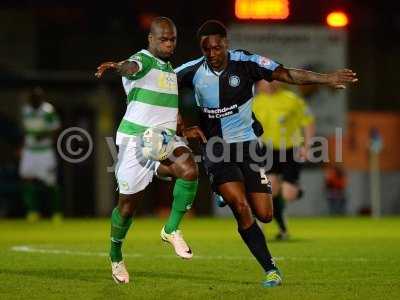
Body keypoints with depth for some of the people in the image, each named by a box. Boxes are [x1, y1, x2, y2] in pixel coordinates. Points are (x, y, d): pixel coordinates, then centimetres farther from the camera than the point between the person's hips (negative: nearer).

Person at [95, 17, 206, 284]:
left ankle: (172, 230, -8)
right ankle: (116, 256, 27)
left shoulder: (170, 69, 17)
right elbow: (131, 67, -35)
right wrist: (116, 66, -59)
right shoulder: (143, 61, -8)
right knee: (129, 203, 3)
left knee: (190, 170, -25)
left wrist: (183, 130, 14)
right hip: (136, 139, -6)